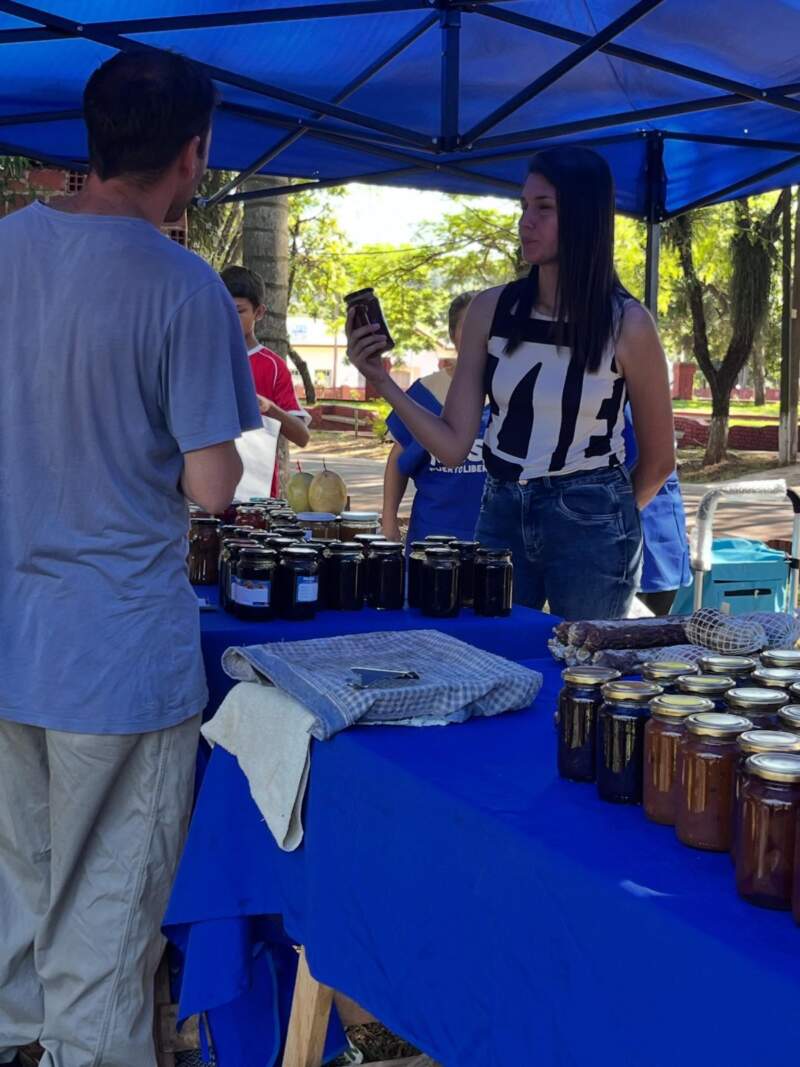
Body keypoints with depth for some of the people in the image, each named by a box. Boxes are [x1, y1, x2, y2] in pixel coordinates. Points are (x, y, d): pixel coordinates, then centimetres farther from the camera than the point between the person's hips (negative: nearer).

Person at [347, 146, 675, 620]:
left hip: (590, 526, -3)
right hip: (501, 516, 3)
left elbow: (659, 459, 3)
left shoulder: (626, 323, -9)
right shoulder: (492, 309, 0)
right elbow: (452, 446, -2)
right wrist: (383, 381, -12)